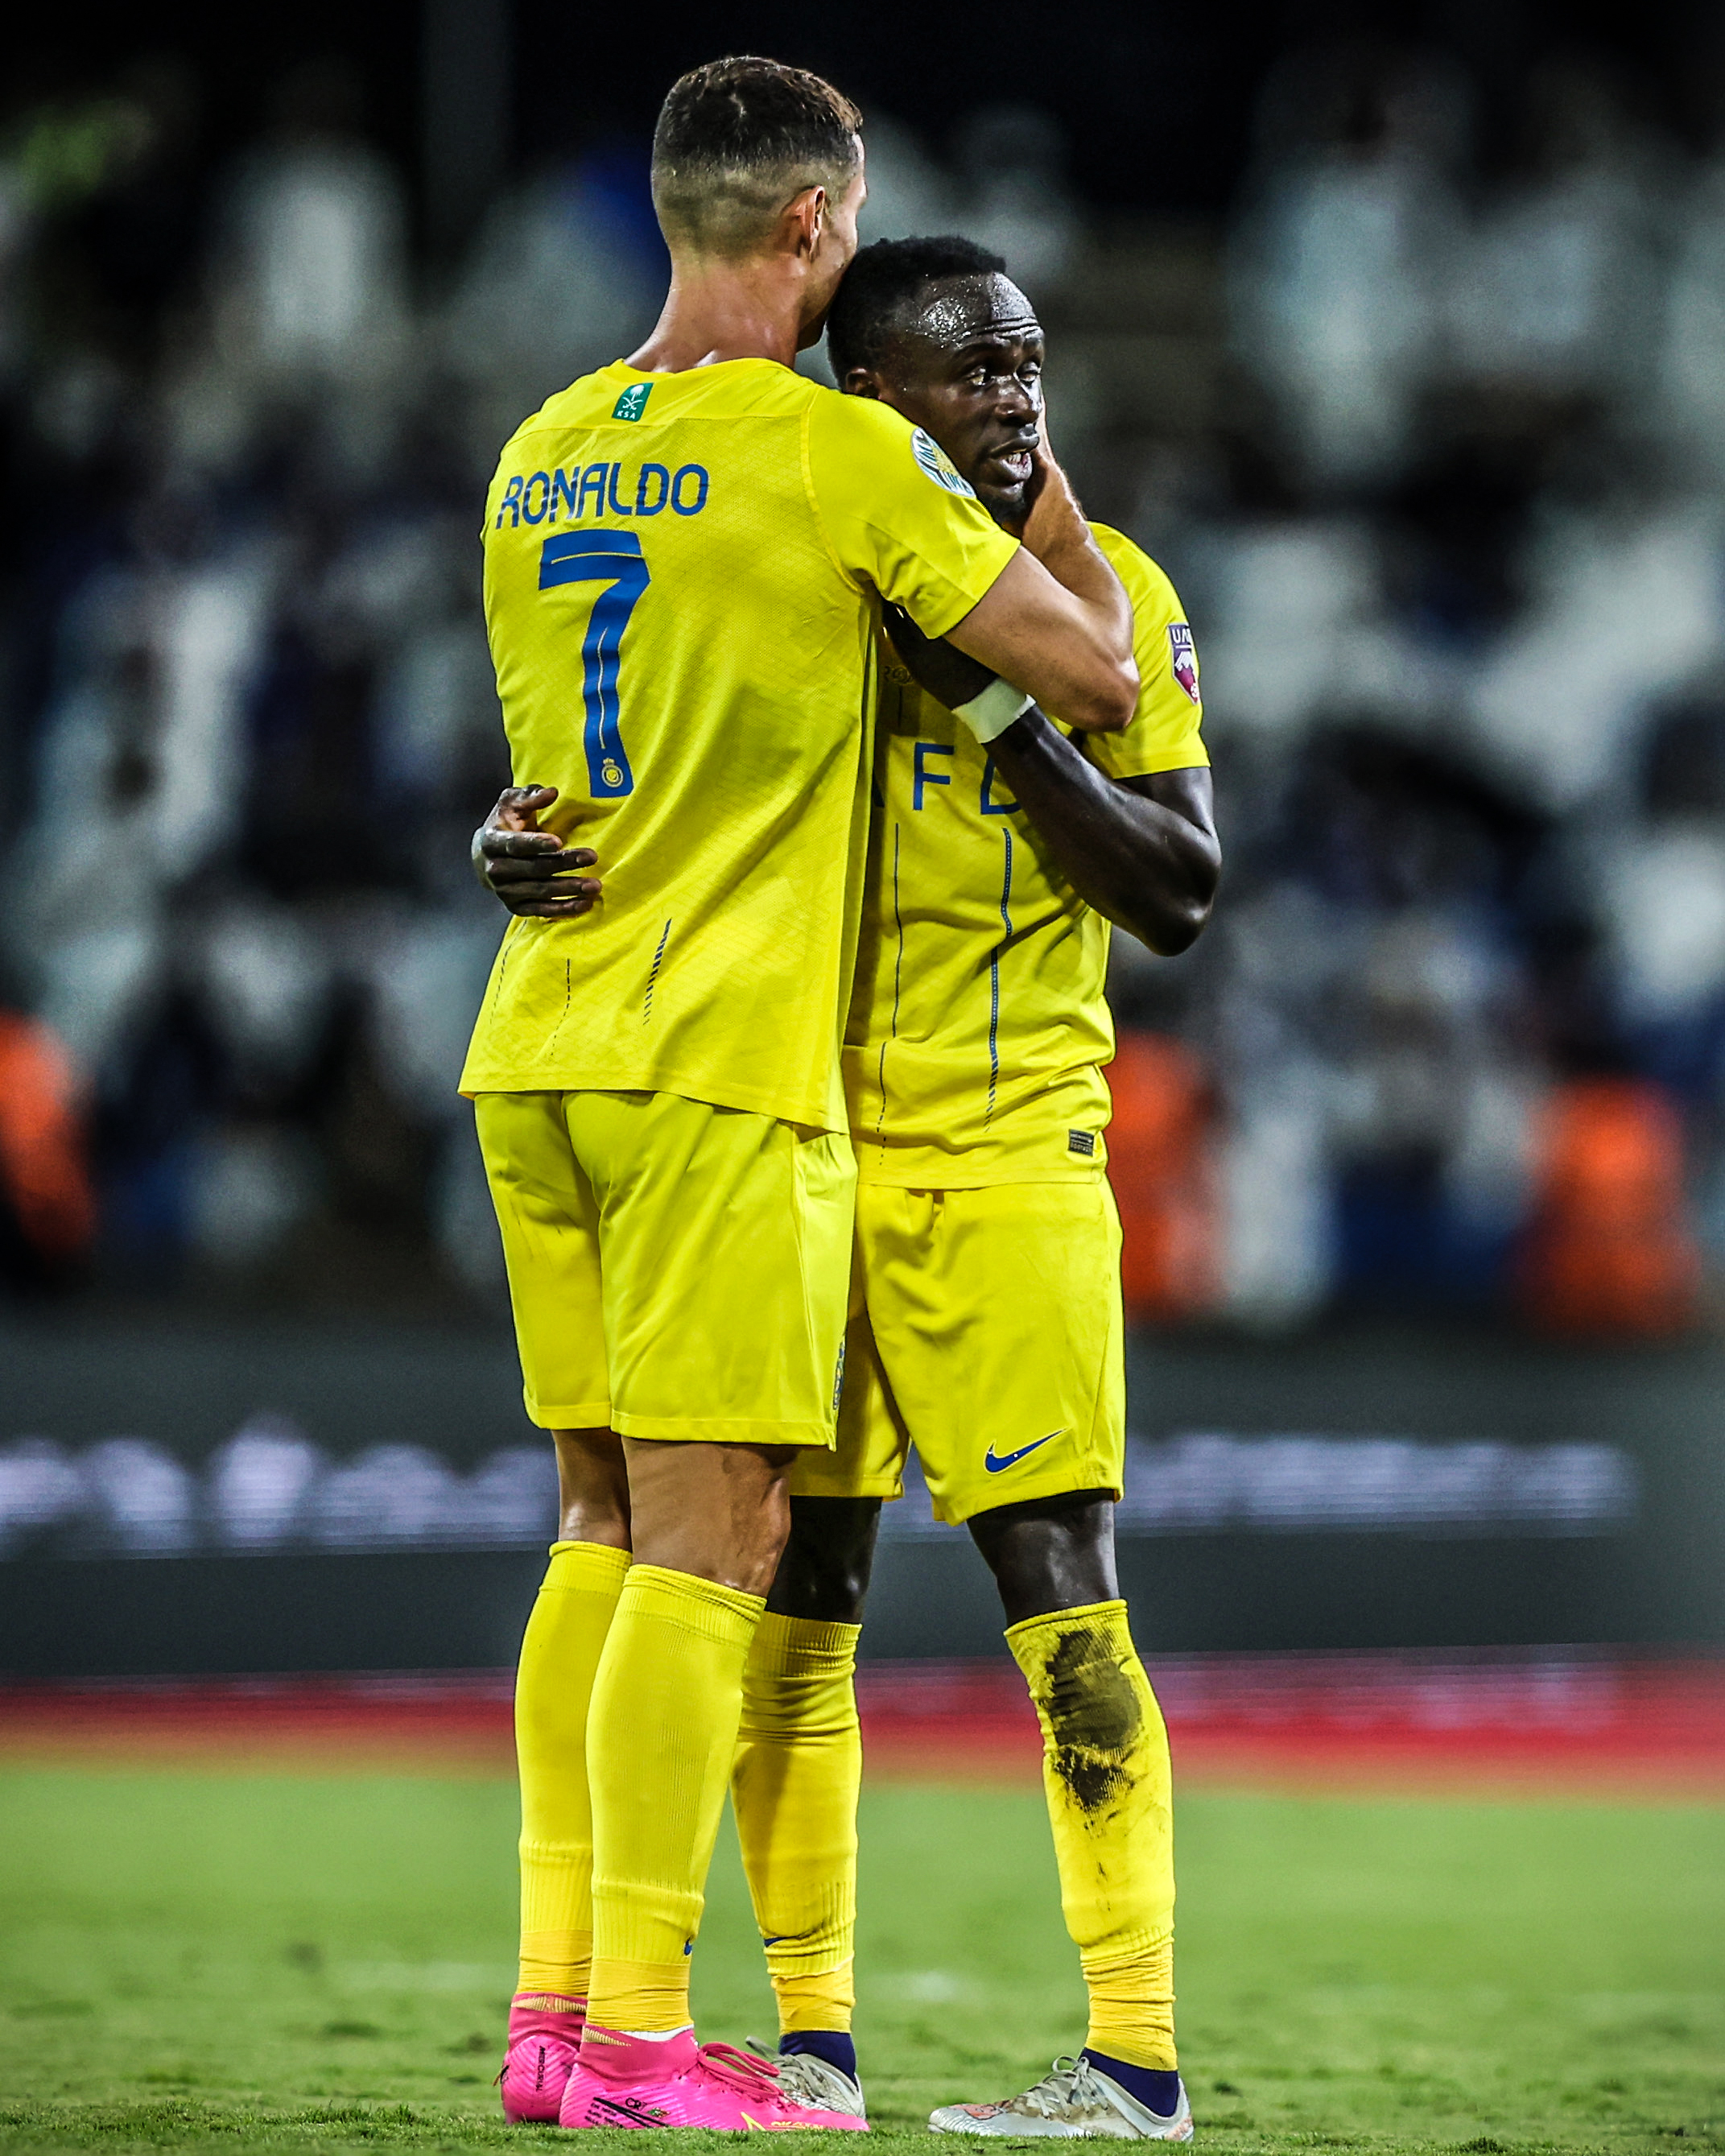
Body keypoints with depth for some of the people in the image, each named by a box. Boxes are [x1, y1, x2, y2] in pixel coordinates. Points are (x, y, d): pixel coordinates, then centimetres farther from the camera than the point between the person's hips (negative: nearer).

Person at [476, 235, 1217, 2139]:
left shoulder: (1103, 591, 1)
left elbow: (1179, 896, -4)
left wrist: (1003, 710, -16)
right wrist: (512, 844, -15)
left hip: (1009, 1156, -3)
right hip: (801, 1142, 3)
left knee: (1060, 1592, -8)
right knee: (795, 1587, 3)